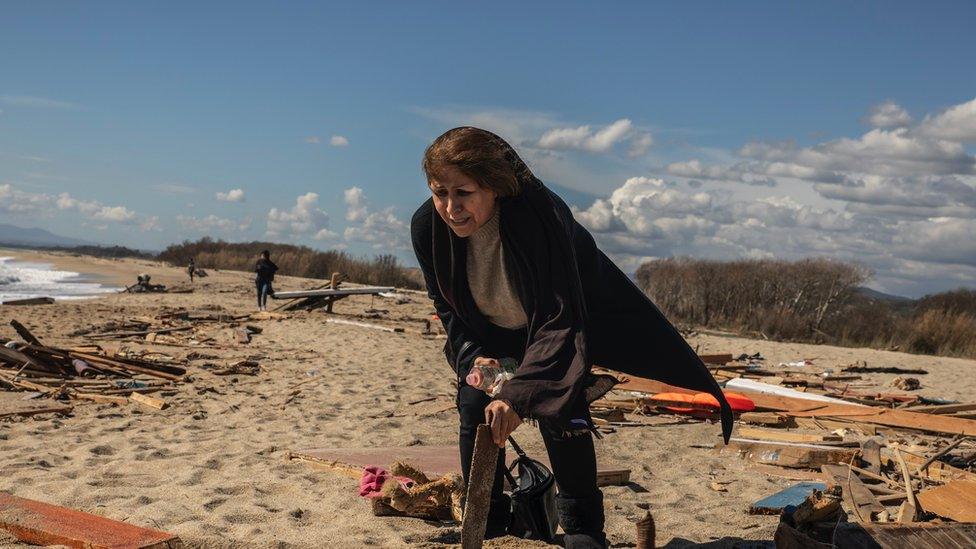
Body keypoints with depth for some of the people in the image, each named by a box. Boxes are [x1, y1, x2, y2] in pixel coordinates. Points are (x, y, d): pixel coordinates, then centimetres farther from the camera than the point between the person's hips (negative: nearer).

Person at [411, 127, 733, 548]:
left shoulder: (540, 215, -42)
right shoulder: (427, 228, -27)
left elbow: (558, 321, -45)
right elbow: (447, 307, -7)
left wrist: (519, 394, -56)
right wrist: (472, 356, -23)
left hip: (561, 314, -4)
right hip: (490, 334, 4)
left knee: (559, 411, -17)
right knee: (474, 409, -7)